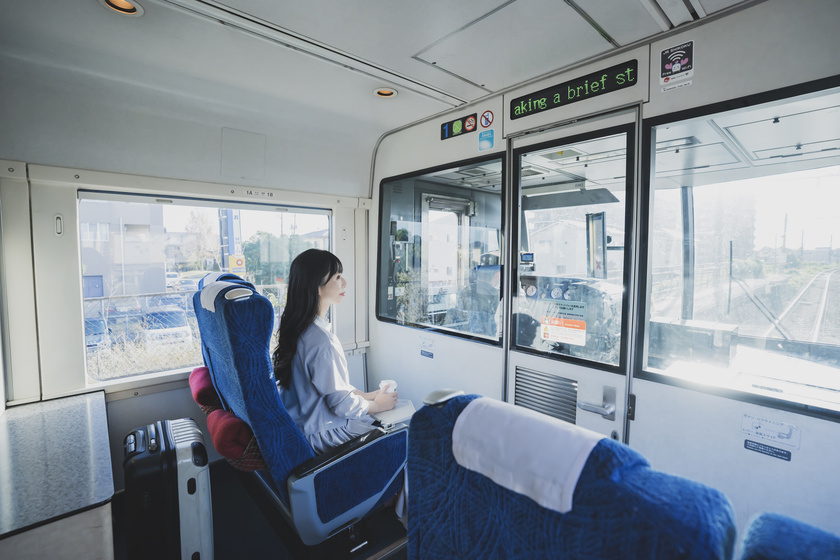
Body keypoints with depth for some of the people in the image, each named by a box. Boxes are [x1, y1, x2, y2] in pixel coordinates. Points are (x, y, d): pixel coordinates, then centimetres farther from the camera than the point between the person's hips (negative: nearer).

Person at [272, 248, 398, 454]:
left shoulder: (298, 328, -1)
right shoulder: (321, 341, -31)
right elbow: (342, 404, -22)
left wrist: (367, 395, 6)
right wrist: (377, 404, -5)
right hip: (323, 434, -9)